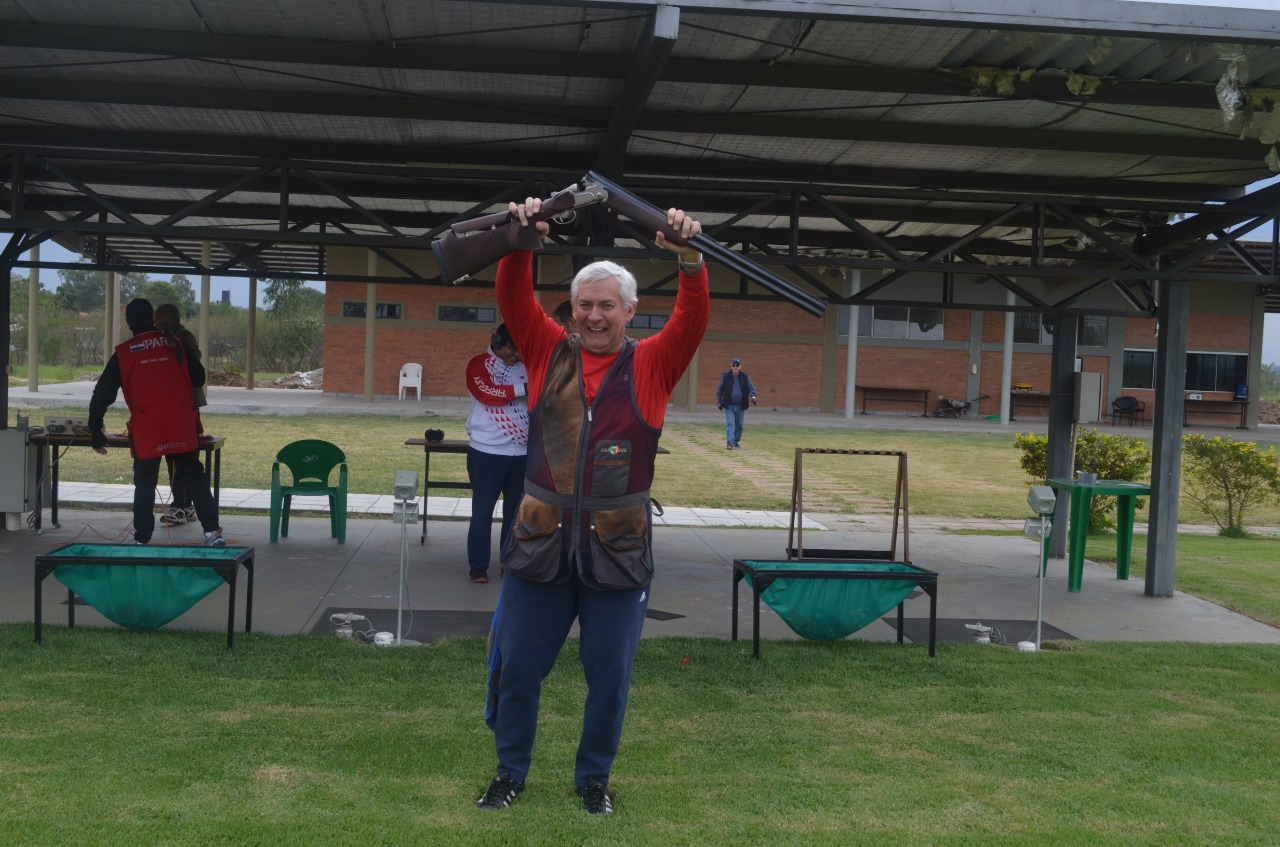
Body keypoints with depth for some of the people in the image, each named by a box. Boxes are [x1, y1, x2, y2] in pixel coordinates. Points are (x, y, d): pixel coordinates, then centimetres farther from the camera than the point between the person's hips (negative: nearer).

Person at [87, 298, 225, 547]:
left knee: (144, 484, 11)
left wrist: (95, 432, 12)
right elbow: (198, 379, 15)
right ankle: (212, 531, 1)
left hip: (145, 429, -1)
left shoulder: (123, 354, 5)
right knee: (194, 478, 9)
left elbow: (101, 395, 5)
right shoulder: (176, 345, 8)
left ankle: (141, 540, 12)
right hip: (182, 425, 1)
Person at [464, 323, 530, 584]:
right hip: (487, 453, -4)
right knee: (482, 511, 1)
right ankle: (478, 567, 9)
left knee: (516, 511, 11)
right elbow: (486, 393, -19)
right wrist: (522, 389, -25)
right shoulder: (479, 365, -1)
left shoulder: (525, 367, 12)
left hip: (522, 453, 4)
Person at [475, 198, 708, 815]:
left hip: (618, 549, -1)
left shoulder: (652, 365, 1)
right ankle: (510, 772, 31)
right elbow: (513, 298, -6)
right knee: (517, 667, 10)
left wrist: (688, 258, -29)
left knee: (610, 675, 9)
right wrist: (520, 243, -24)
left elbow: (694, 316, -13)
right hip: (540, 543, 1)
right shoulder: (548, 353, 5)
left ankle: (594, 778, 29)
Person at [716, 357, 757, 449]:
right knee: (730, 424, -13)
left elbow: (751, 387, 6)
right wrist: (719, 401, 3)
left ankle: (736, 442, 25)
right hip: (729, 405, -3)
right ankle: (729, 443, -17)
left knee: (739, 425, 10)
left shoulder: (745, 376, 3)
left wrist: (753, 396, -13)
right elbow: (719, 389, 6)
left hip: (741, 406, 3)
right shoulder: (725, 376, -1)